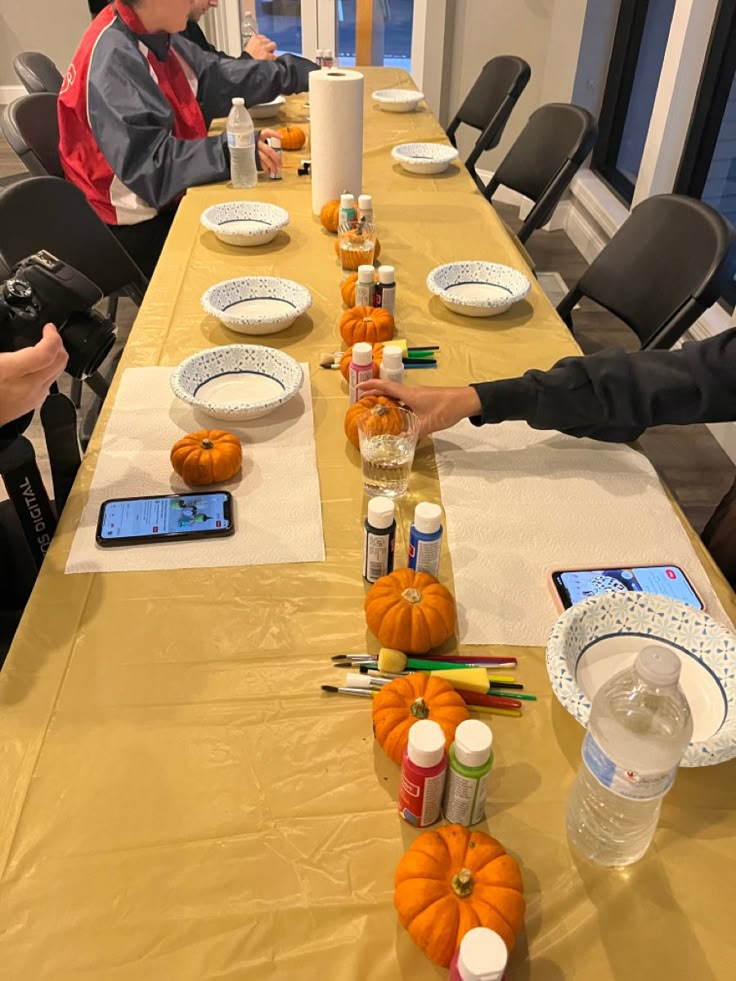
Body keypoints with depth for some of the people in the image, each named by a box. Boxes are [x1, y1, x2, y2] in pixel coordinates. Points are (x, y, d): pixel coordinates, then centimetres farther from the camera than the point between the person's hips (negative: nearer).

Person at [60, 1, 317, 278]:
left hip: (168, 202, 8)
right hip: (141, 231, -8)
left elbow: (218, 77, 14)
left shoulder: (155, 37, 4)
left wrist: (299, 72, 16)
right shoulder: (113, 58, -22)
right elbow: (151, 165, -28)